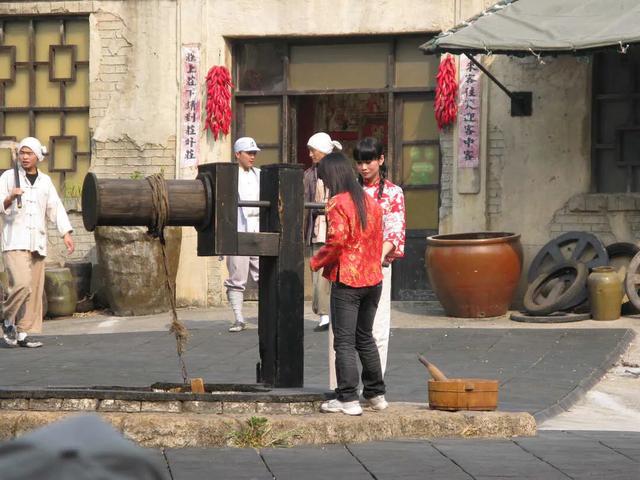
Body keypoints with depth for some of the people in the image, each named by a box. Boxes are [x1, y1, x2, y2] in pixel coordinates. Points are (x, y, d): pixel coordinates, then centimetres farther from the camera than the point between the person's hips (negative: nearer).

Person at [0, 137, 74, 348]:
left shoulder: (45, 181, 16)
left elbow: (55, 208, 13)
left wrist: (66, 233, 2)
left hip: (37, 242, 5)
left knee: (35, 290, 1)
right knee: (22, 284, -21)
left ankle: (24, 333, 6)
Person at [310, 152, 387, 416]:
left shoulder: (338, 203, -13)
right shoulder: (371, 202, 9)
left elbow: (336, 242, -19)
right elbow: (378, 239, 13)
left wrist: (316, 262, -5)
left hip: (346, 279, -7)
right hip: (372, 278, 7)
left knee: (344, 342, -3)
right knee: (365, 338, 19)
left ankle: (348, 399, -5)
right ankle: (376, 394, 23)